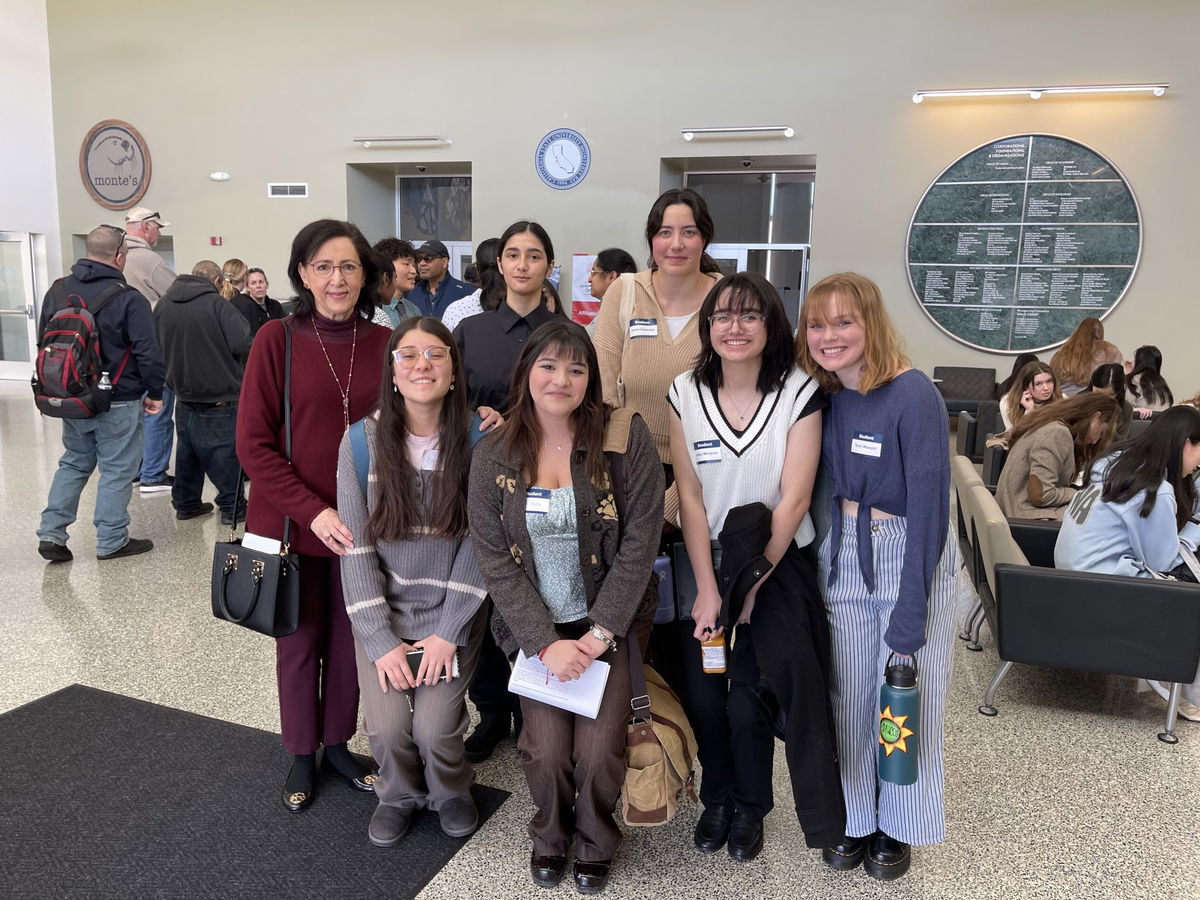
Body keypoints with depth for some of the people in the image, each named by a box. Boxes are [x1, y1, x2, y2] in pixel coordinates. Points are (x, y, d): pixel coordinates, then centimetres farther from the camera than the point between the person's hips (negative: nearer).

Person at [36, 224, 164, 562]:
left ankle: (51, 533, 15)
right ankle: (111, 542, 12)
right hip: (118, 402, -6)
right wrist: (155, 392, -3)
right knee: (117, 470, 5)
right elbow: (147, 352, -16)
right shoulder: (129, 299, -16)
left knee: (73, 463, 20)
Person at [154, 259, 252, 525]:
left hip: (183, 393, 6)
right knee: (225, 453, 3)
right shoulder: (217, 304, -15)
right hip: (219, 395, -6)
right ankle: (232, 506, 9)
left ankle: (185, 502, 26)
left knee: (187, 451, 17)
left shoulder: (163, 304, 4)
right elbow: (243, 345, -22)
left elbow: (156, 345, 14)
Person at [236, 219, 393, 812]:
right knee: (299, 642, 14)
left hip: (360, 526, 2)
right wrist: (313, 511, -17)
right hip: (292, 523, -2)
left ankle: (337, 744, 37)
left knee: (350, 640, 14)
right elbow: (253, 444, -10)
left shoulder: (384, 344, -2)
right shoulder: (277, 339, -9)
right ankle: (302, 755, 35)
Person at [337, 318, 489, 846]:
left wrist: (449, 633, -12)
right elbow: (356, 547, -7)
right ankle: (399, 795, 26)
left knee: (435, 726, -11)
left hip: (451, 610, -1)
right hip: (382, 610, 1)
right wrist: (380, 641, -10)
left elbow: (479, 543, -9)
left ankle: (450, 792, 25)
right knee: (386, 725, -10)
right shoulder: (362, 441, -9)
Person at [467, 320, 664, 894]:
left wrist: (599, 633, -13)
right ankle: (550, 836, 26)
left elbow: (639, 541, -10)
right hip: (535, 627, 1)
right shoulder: (492, 457, -4)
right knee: (546, 750, -11)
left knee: (598, 752, -11)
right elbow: (494, 559, -4)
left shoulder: (625, 439, -9)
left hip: (609, 623, -1)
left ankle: (594, 842, 25)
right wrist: (546, 643, -12)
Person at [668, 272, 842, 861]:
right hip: (706, 559, 2)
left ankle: (750, 807, 26)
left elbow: (793, 500, -12)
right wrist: (707, 587, -9)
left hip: (779, 563, -2)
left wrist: (749, 585, -12)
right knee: (702, 695, 1)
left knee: (747, 703, -5)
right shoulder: (686, 393, -5)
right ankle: (717, 798, 31)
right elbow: (690, 496, -6)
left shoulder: (799, 394, -12)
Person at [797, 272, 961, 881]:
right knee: (849, 693, 11)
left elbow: (929, 508, -18)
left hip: (911, 555, -5)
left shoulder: (913, 397, -18)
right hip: (842, 552, 5)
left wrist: (910, 617, -18)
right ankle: (856, 818, 32)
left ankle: (898, 826, 30)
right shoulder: (824, 394, 0)